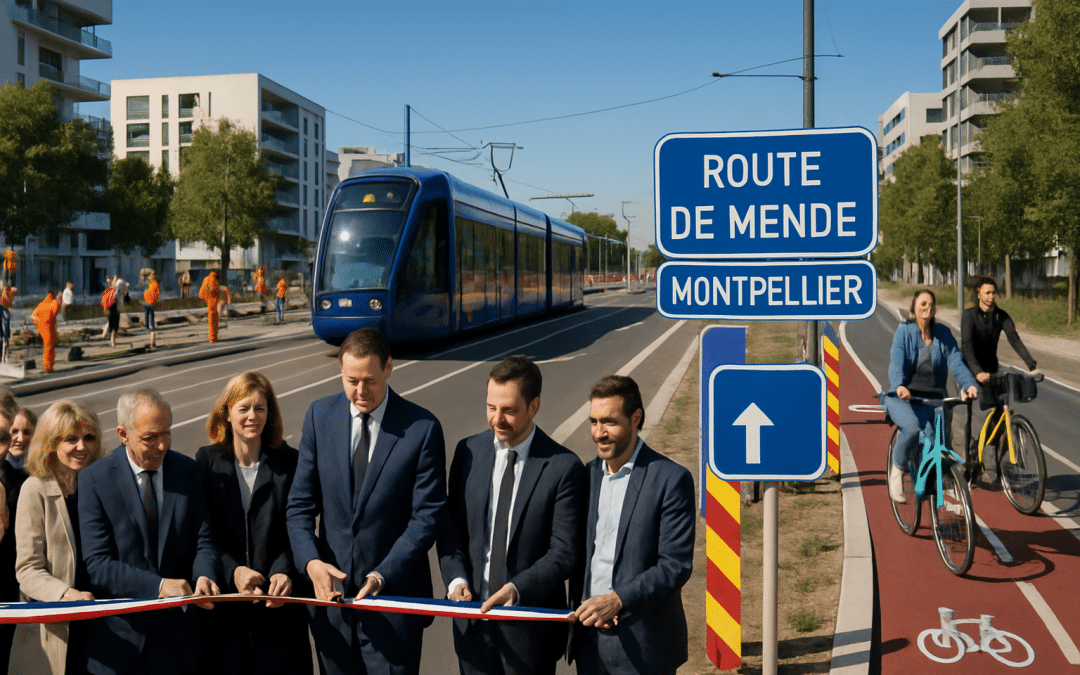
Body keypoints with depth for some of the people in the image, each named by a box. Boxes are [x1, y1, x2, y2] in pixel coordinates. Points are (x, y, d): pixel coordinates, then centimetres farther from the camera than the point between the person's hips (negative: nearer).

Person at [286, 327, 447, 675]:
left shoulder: (423, 429, -10)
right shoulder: (320, 415, 1)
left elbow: (426, 516, -10)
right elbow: (300, 503, 2)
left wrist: (382, 576, -19)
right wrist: (310, 561, -13)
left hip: (394, 595, -3)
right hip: (330, 590, 3)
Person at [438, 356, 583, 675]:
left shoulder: (563, 467, -12)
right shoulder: (468, 451, 0)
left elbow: (564, 552, -13)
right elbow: (450, 527, 4)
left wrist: (516, 589, -25)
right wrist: (456, 579, -11)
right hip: (473, 618, 3)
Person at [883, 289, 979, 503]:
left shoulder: (943, 334, 8)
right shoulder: (904, 331, -1)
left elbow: (956, 361, -5)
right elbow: (896, 362, -16)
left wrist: (969, 384, -24)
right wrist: (899, 386, -36)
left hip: (932, 398, 3)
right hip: (903, 397, -3)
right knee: (913, 427, -32)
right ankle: (897, 469, -6)